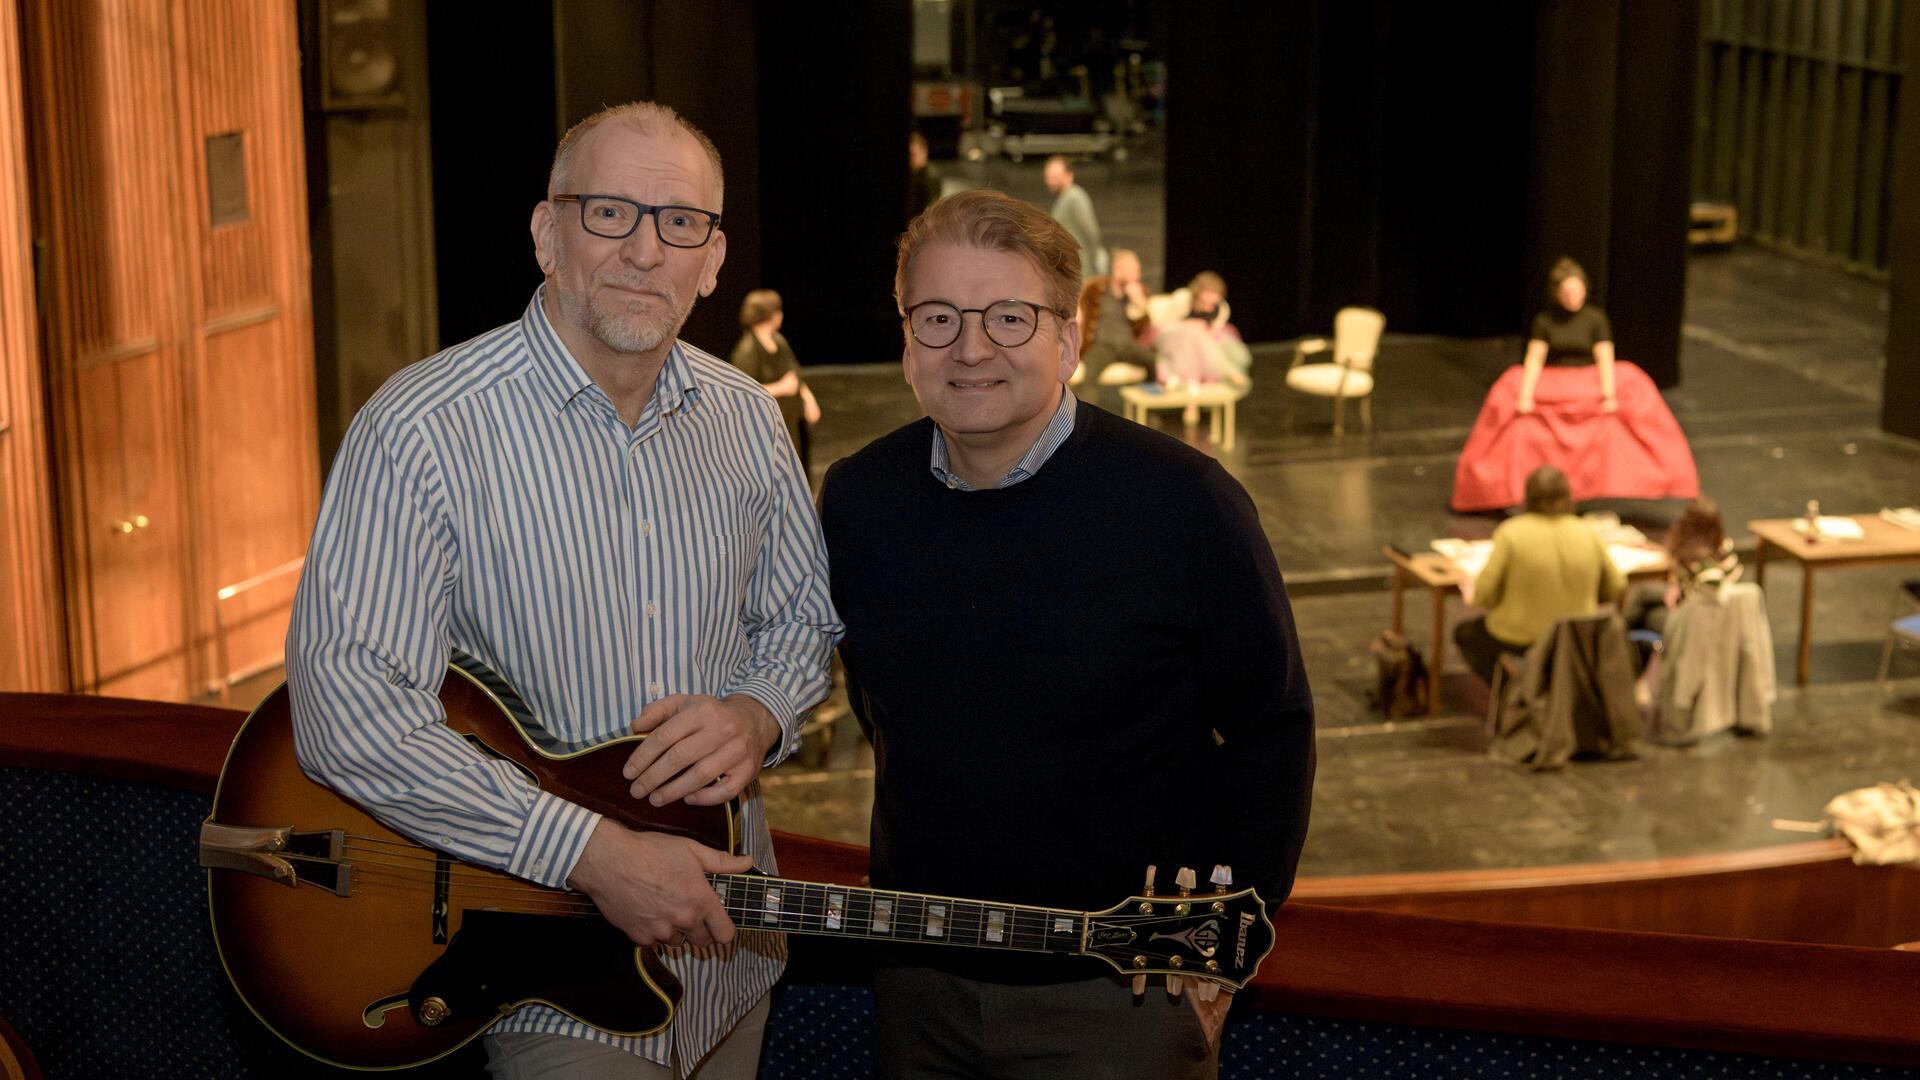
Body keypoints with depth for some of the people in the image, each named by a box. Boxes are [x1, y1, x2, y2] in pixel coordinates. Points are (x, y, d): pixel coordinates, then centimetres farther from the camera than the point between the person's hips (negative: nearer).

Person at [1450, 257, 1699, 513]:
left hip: (1589, 384, 0)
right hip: (1552, 387, 0)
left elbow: (1605, 358, -6)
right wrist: (1525, 396, -18)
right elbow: (1534, 359, -4)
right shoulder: (1544, 320, 4)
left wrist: (1609, 395, -20)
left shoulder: (1595, 318, 2)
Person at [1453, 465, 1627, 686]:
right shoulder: (1589, 534, -6)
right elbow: (1616, 589, 2)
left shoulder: (1511, 533, -15)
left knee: (1465, 632, 26)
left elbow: (1484, 594, -15)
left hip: (1520, 643, -4)